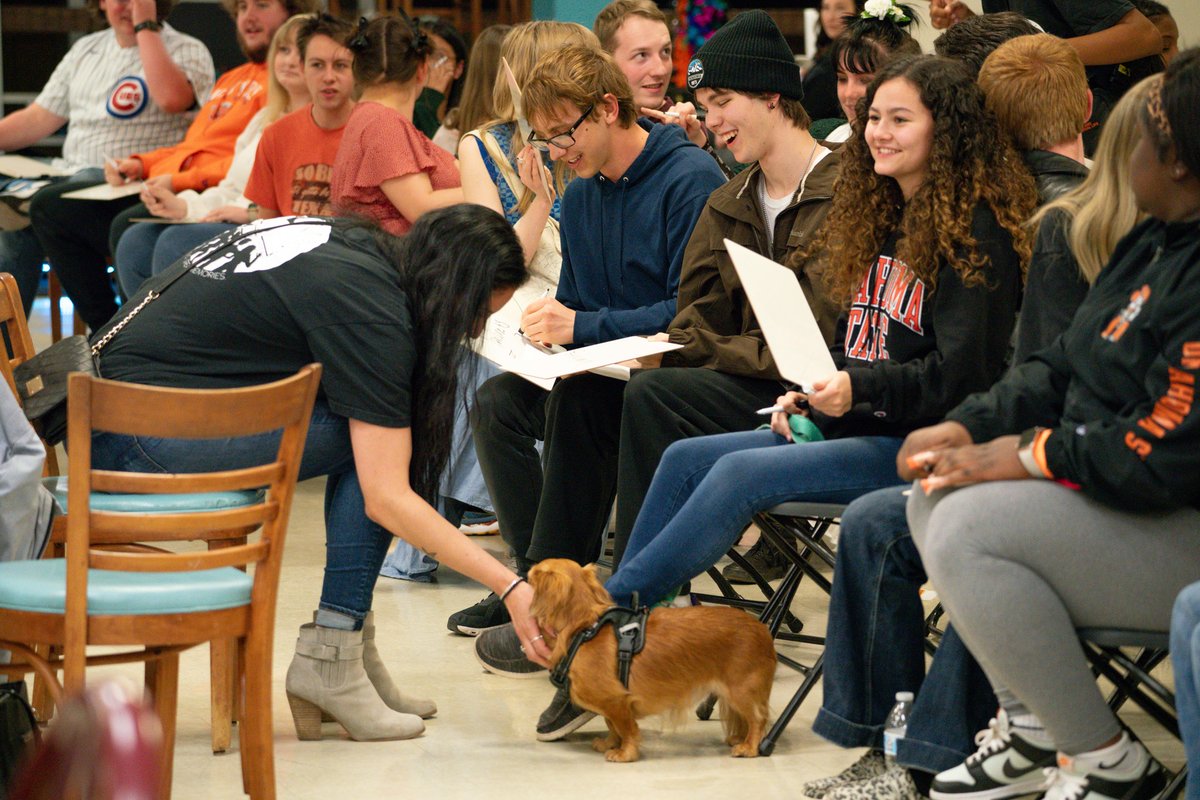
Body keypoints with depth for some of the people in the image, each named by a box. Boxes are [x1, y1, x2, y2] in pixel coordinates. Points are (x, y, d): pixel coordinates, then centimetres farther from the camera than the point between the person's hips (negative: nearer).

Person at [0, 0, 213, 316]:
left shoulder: (186, 50, 1)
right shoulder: (86, 50, 22)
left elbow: (171, 98, -22)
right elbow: (38, 119, 20)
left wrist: (146, 27, -13)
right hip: (72, 176, 6)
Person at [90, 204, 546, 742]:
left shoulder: (350, 243, 9)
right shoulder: (370, 309, -17)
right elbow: (387, 499, -20)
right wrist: (511, 588, -19)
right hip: (141, 440, -9)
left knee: (369, 435, 5)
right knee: (374, 431, -11)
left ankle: (345, 645, 5)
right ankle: (329, 663, -8)